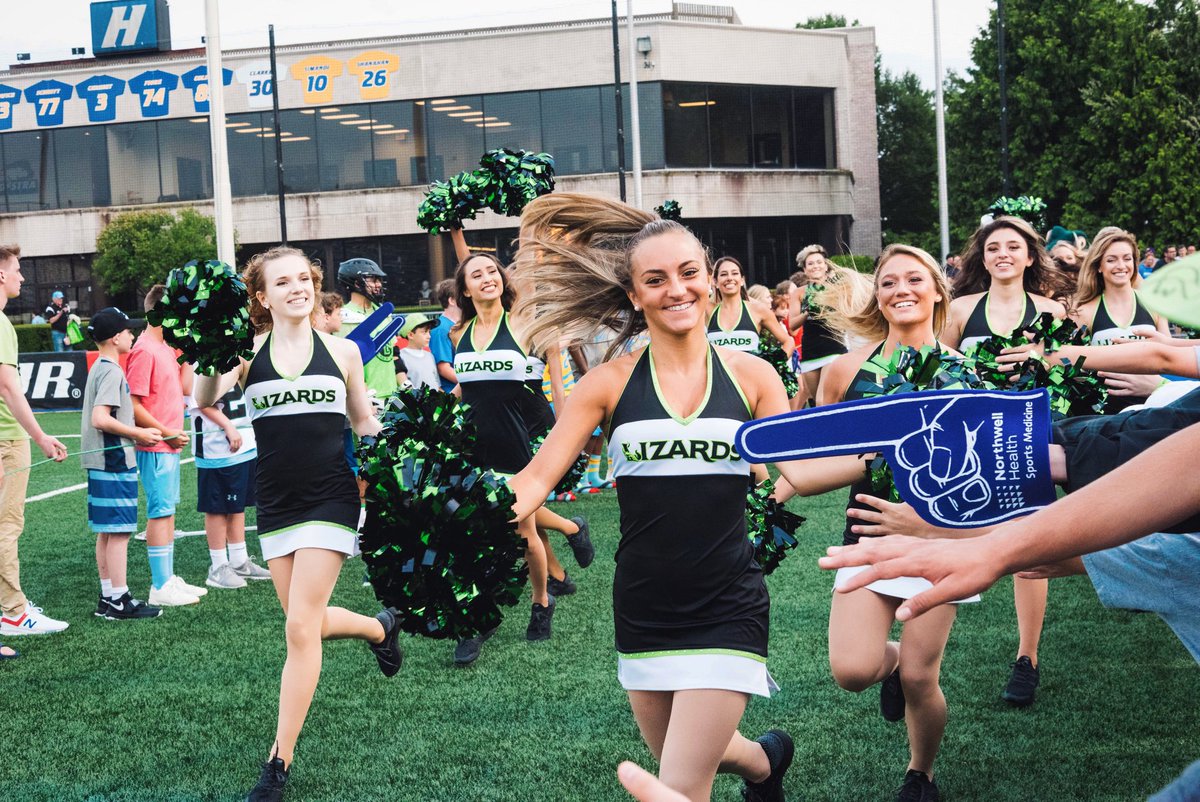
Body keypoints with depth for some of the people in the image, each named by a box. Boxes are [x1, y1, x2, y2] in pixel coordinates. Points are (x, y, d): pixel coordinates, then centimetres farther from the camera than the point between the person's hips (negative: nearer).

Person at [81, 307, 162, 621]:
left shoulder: (98, 369, 16)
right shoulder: (112, 372, -15)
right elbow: (100, 419, -24)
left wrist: (134, 432, 16)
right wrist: (138, 433, -15)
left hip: (102, 462, 10)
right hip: (115, 463, -10)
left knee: (106, 532, 12)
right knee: (119, 531, -6)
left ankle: (107, 598, 17)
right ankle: (120, 601, -3)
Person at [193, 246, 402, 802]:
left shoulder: (342, 352, 2)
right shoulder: (248, 354, 0)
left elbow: (365, 423, 13)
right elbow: (206, 401, -15)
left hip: (330, 500, -2)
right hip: (276, 505, 2)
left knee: (301, 627, -9)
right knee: (307, 622, 11)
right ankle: (381, 628, 45)